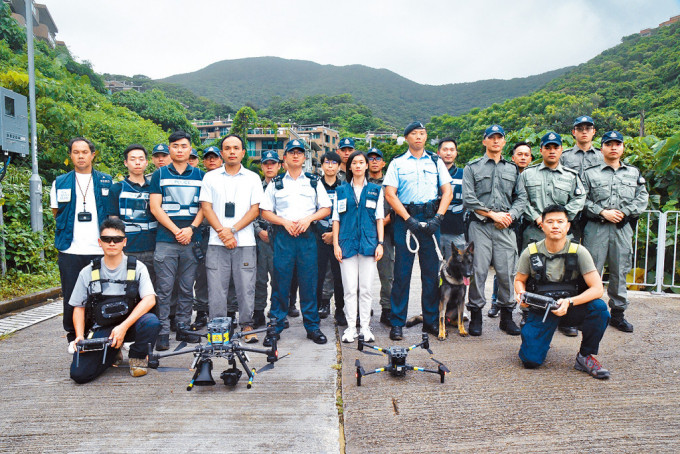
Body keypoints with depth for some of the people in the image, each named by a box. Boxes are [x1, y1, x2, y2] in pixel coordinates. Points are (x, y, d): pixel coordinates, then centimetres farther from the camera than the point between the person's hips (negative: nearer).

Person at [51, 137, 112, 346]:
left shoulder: (106, 181, 8)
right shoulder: (60, 182, 10)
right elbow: (56, 212, 18)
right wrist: (66, 234, 8)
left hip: (100, 250, 0)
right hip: (70, 250, 1)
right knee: (71, 297, 5)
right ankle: (73, 338, 20)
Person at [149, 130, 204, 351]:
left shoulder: (199, 175, 12)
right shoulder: (159, 175, 7)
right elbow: (155, 207, 0)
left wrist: (191, 229, -8)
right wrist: (176, 231, -10)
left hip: (191, 240, 2)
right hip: (166, 240, -2)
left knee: (187, 288, 8)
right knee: (164, 288, -1)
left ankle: (183, 327, 19)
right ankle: (163, 331, 7)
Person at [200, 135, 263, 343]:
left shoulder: (253, 178, 9)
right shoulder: (211, 177, 11)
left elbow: (255, 209, 2)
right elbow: (206, 207, 4)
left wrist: (232, 230, -10)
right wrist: (221, 231, -10)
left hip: (245, 242, 0)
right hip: (217, 242, 1)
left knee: (246, 286, 2)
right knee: (216, 287, 3)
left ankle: (247, 325, 15)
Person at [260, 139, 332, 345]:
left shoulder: (314, 182, 14)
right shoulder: (275, 183, 12)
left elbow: (326, 208, 10)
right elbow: (265, 211, 8)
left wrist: (308, 218, -7)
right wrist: (285, 222, -7)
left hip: (307, 236, 0)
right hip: (283, 235, 0)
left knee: (308, 282, 2)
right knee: (280, 281, 0)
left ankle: (312, 326, 12)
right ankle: (276, 327, 10)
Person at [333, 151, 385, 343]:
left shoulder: (376, 190, 10)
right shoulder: (341, 191, 10)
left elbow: (379, 218, 9)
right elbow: (336, 218, 9)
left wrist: (380, 243, 1)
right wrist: (336, 244, 1)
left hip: (368, 243, 0)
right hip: (347, 243, 0)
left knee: (366, 288, 3)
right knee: (349, 288, 1)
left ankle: (365, 327, 13)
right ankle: (351, 327, 11)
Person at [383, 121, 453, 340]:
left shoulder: (436, 161, 13)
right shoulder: (397, 163, 7)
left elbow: (447, 191, 8)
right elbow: (390, 194, -1)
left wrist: (438, 217, -6)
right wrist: (408, 219, -11)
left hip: (431, 218, 2)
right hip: (405, 218, -2)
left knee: (431, 271, 5)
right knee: (402, 272, -1)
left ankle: (430, 320, 17)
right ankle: (397, 323, 6)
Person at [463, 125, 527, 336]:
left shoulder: (513, 169, 19)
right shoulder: (472, 167, 9)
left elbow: (521, 197, 16)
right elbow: (468, 199, -1)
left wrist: (510, 215, -3)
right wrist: (492, 214, -7)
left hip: (505, 227, 3)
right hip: (480, 225, -2)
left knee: (507, 271, 1)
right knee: (478, 270, -4)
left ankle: (506, 316, 14)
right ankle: (476, 316, 7)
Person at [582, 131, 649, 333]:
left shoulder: (634, 173, 15)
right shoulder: (590, 173, 5)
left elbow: (642, 199, 8)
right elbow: (582, 200, -2)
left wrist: (624, 212, -7)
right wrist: (603, 212, -12)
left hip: (623, 228, 3)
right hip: (596, 228, -3)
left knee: (620, 271, 9)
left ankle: (618, 312, 20)